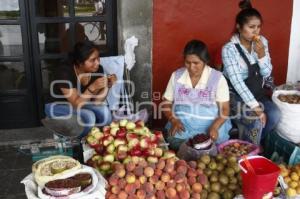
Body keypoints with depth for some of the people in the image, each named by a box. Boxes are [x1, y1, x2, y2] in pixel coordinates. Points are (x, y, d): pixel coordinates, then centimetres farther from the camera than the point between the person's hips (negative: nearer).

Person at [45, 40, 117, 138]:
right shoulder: (65, 72, -30)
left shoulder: (98, 70, -16)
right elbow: (76, 104, -30)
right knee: (88, 117, -32)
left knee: (104, 111, -24)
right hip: (59, 106, -5)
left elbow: (96, 102, -13)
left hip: (81, 104, 5)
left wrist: (107, 86, -29)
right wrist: (92, 88, -43)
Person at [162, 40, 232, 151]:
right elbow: (166, 103, 9)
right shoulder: (176, 76, 4)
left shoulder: (218, 78, -4)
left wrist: (215, 127, -21)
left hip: (210, 128, -2)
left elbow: (224, 109, -3)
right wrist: (173, 120, -10)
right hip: (182, 128, 2)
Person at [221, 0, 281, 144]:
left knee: (274, 115, -18)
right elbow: (236, 82, -25)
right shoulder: (229, 49, -20)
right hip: (237, 95, -5)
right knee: (256, 122, -26)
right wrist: (255, 107, -30)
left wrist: (261, 54, -20)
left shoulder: (262, 42, -2)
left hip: (258, 92, 6)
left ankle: (257, 142, 10)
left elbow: (266, 74, -1)